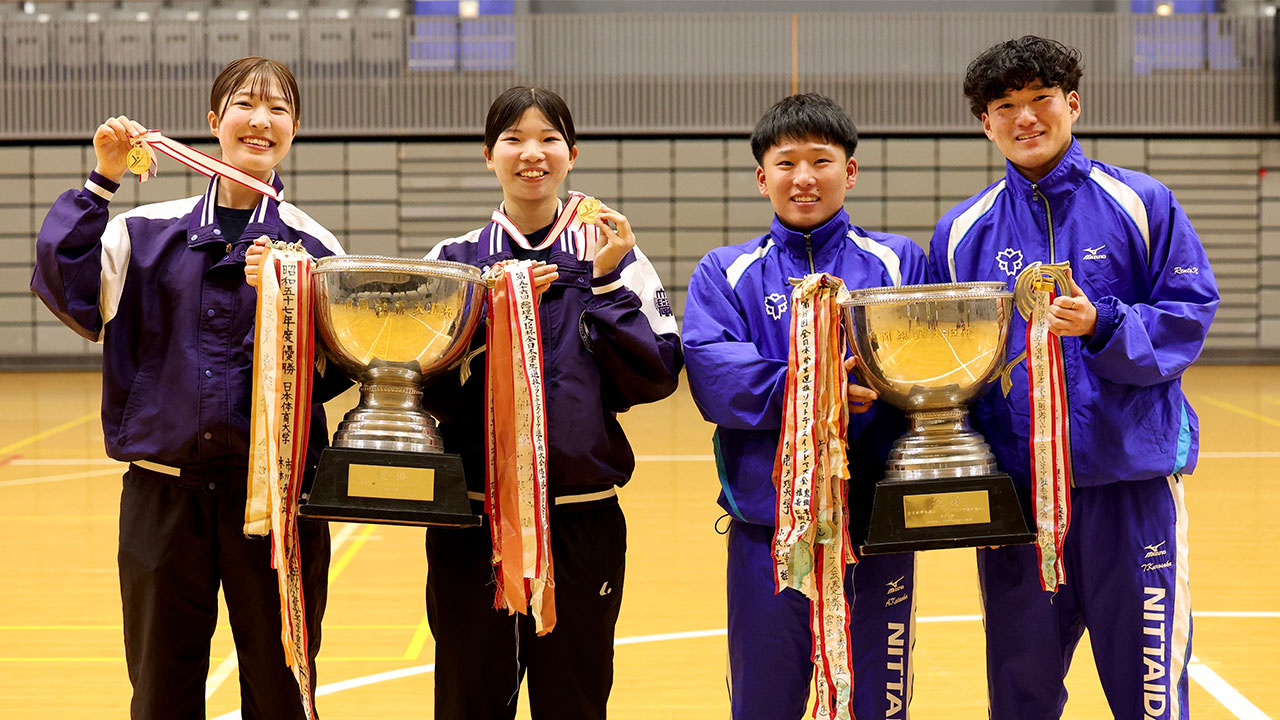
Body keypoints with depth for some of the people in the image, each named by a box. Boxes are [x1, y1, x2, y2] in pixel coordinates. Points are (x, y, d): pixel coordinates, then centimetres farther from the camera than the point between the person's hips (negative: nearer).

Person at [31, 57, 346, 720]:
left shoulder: (313, 248, 4)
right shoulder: (148, 231, 6)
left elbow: (335, 372, 1)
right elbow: (66, 287, -10)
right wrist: (102, 181, -9)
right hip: (163, 490, 1)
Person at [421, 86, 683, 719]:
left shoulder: (614, 257, 4)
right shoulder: (455, 260, 5)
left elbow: (657, 376, -5)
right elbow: (426, 389, -5)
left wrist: (606, 283, -11)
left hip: (582, 519, 0)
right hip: (473, 518, 0)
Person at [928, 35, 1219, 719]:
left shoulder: (1141, 205, 3)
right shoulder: (960, 232, 9)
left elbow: (1189, 315, -1)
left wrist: (1103, 325, -18)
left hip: (1131, 480, -2)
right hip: (1012, 484, 2)